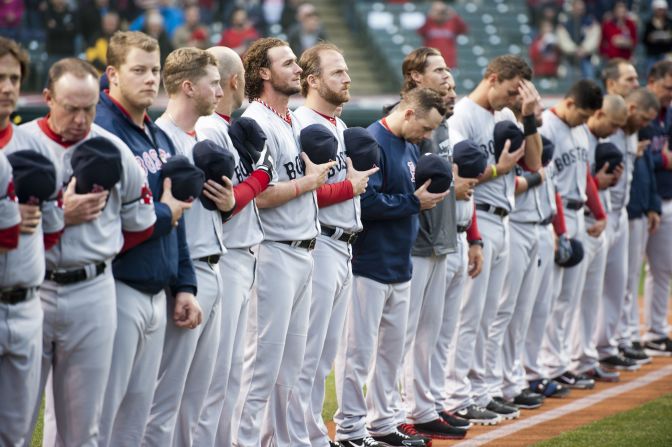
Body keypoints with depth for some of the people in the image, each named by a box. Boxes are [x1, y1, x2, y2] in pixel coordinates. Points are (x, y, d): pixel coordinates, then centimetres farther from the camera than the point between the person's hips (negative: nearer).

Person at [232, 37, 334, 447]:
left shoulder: (295, 123, 15)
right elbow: (258, 196, -21)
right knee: (265, 361, -6)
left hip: (304, 253, 9)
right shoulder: (257, 124, -13)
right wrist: (309, 182, -11)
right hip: (275, 254, -9)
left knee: (291, 365, 13)